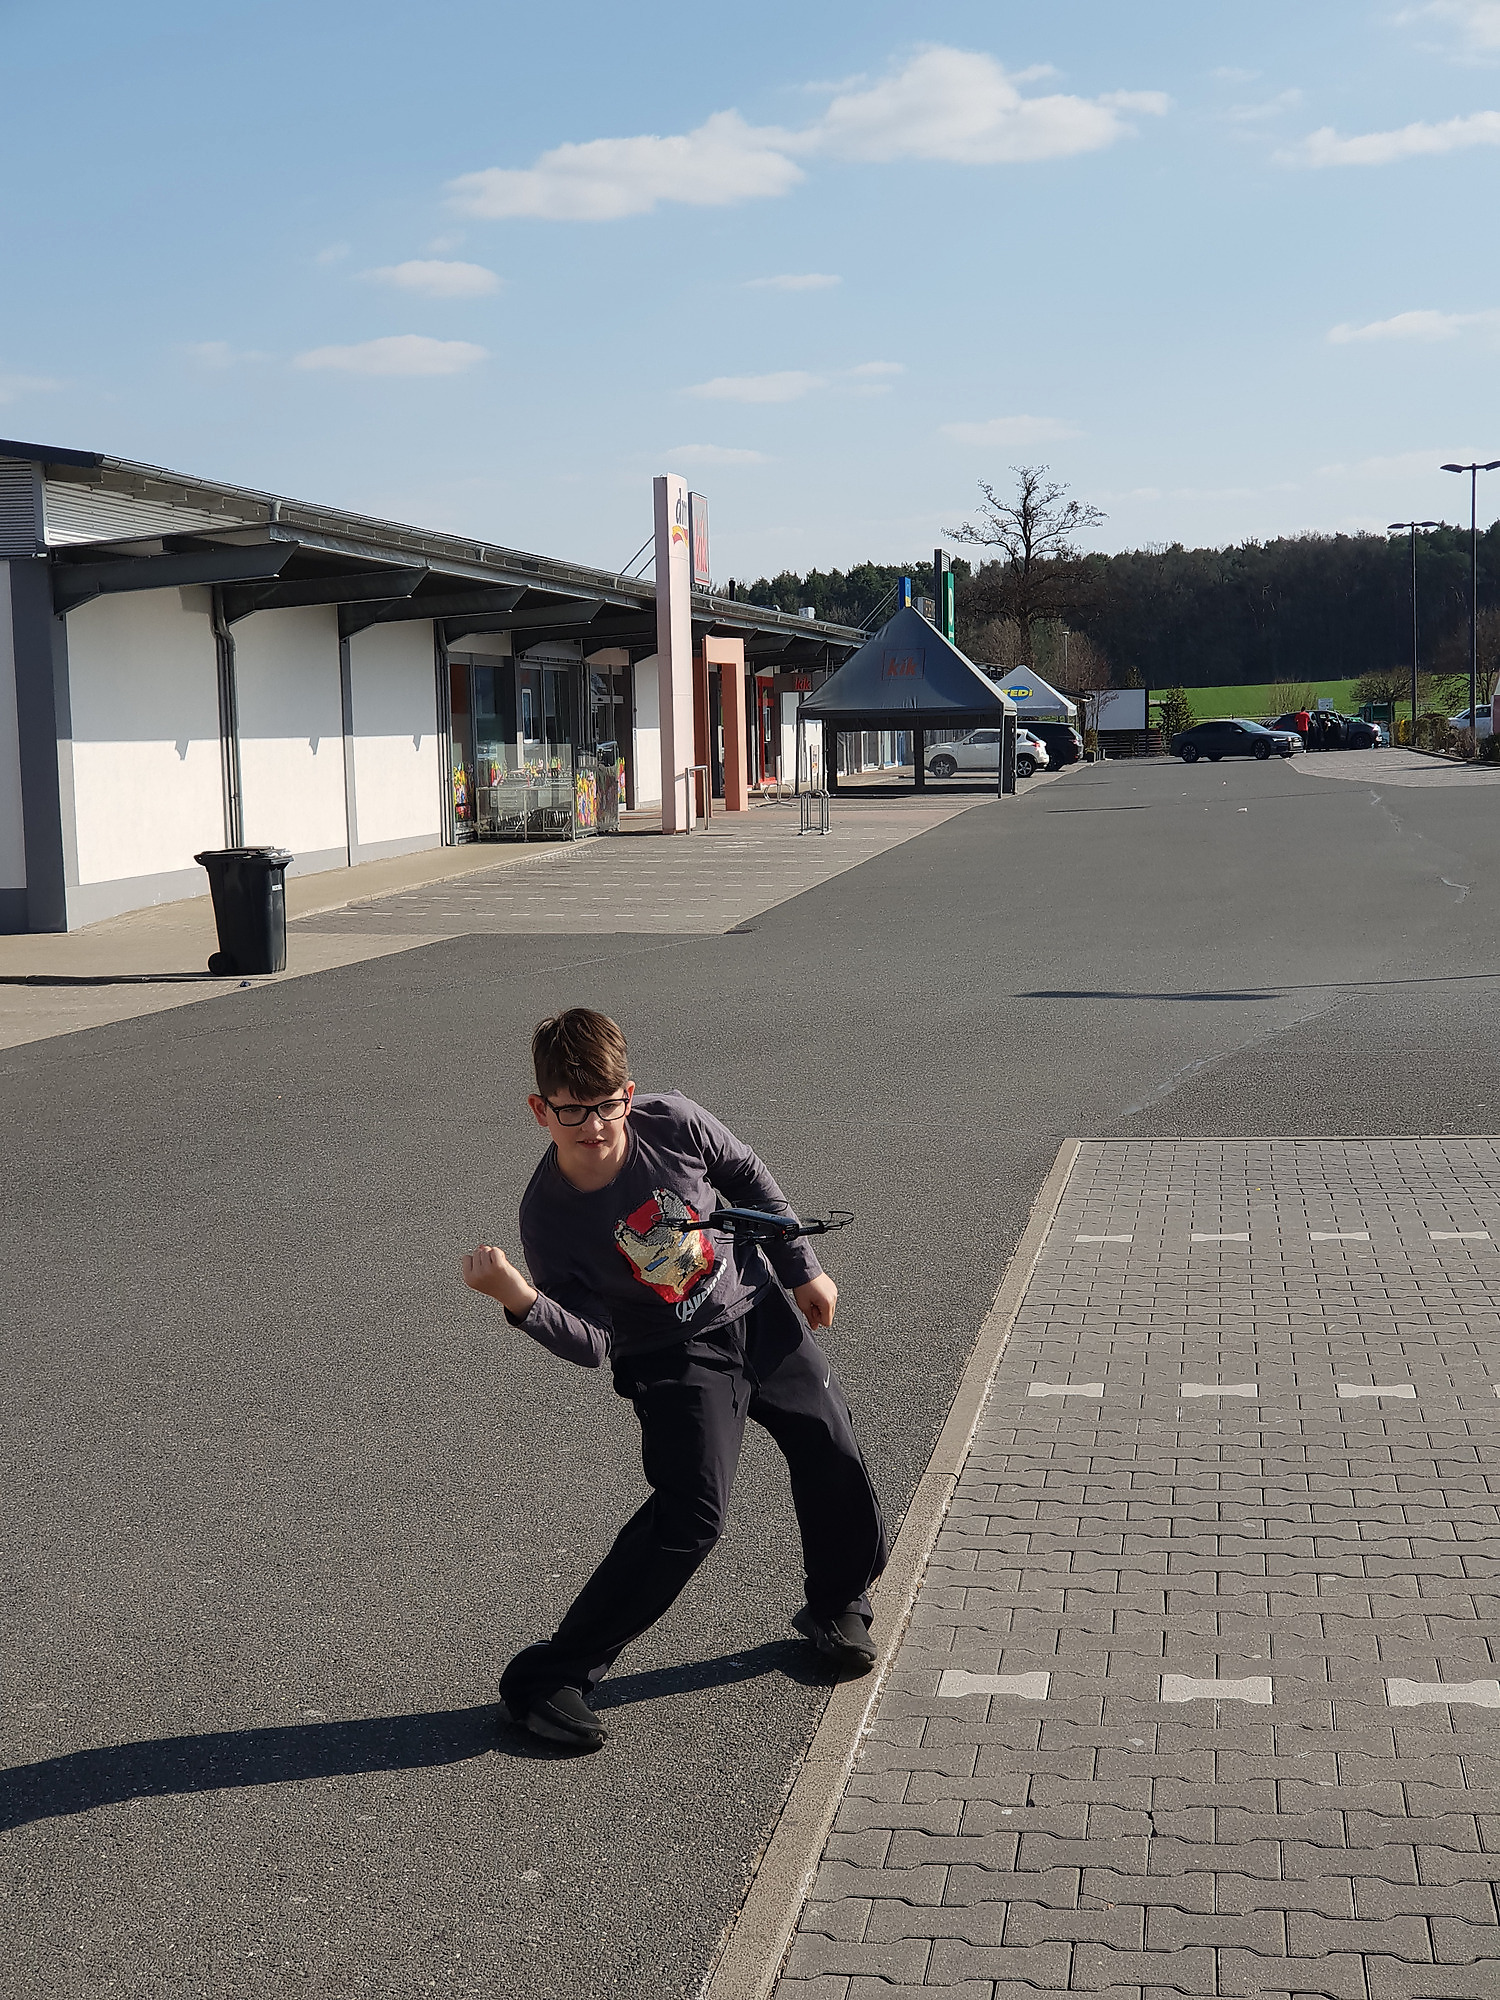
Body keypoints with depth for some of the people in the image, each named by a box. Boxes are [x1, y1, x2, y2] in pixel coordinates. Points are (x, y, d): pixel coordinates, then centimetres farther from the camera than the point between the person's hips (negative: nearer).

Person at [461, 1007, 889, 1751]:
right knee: (690, 1511, -20)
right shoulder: (549, 1217, -25)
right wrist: (522, 1301, -42)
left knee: (834, 1459, 9)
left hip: (758, 1311, 4)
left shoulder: (673, 1123, -20)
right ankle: (549, 1678, -10)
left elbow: (748, 1178, 0)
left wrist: (802, 1268, 7)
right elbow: (592, 1343, -23)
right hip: (674, 1357, -4)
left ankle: (838, 1606, 41)